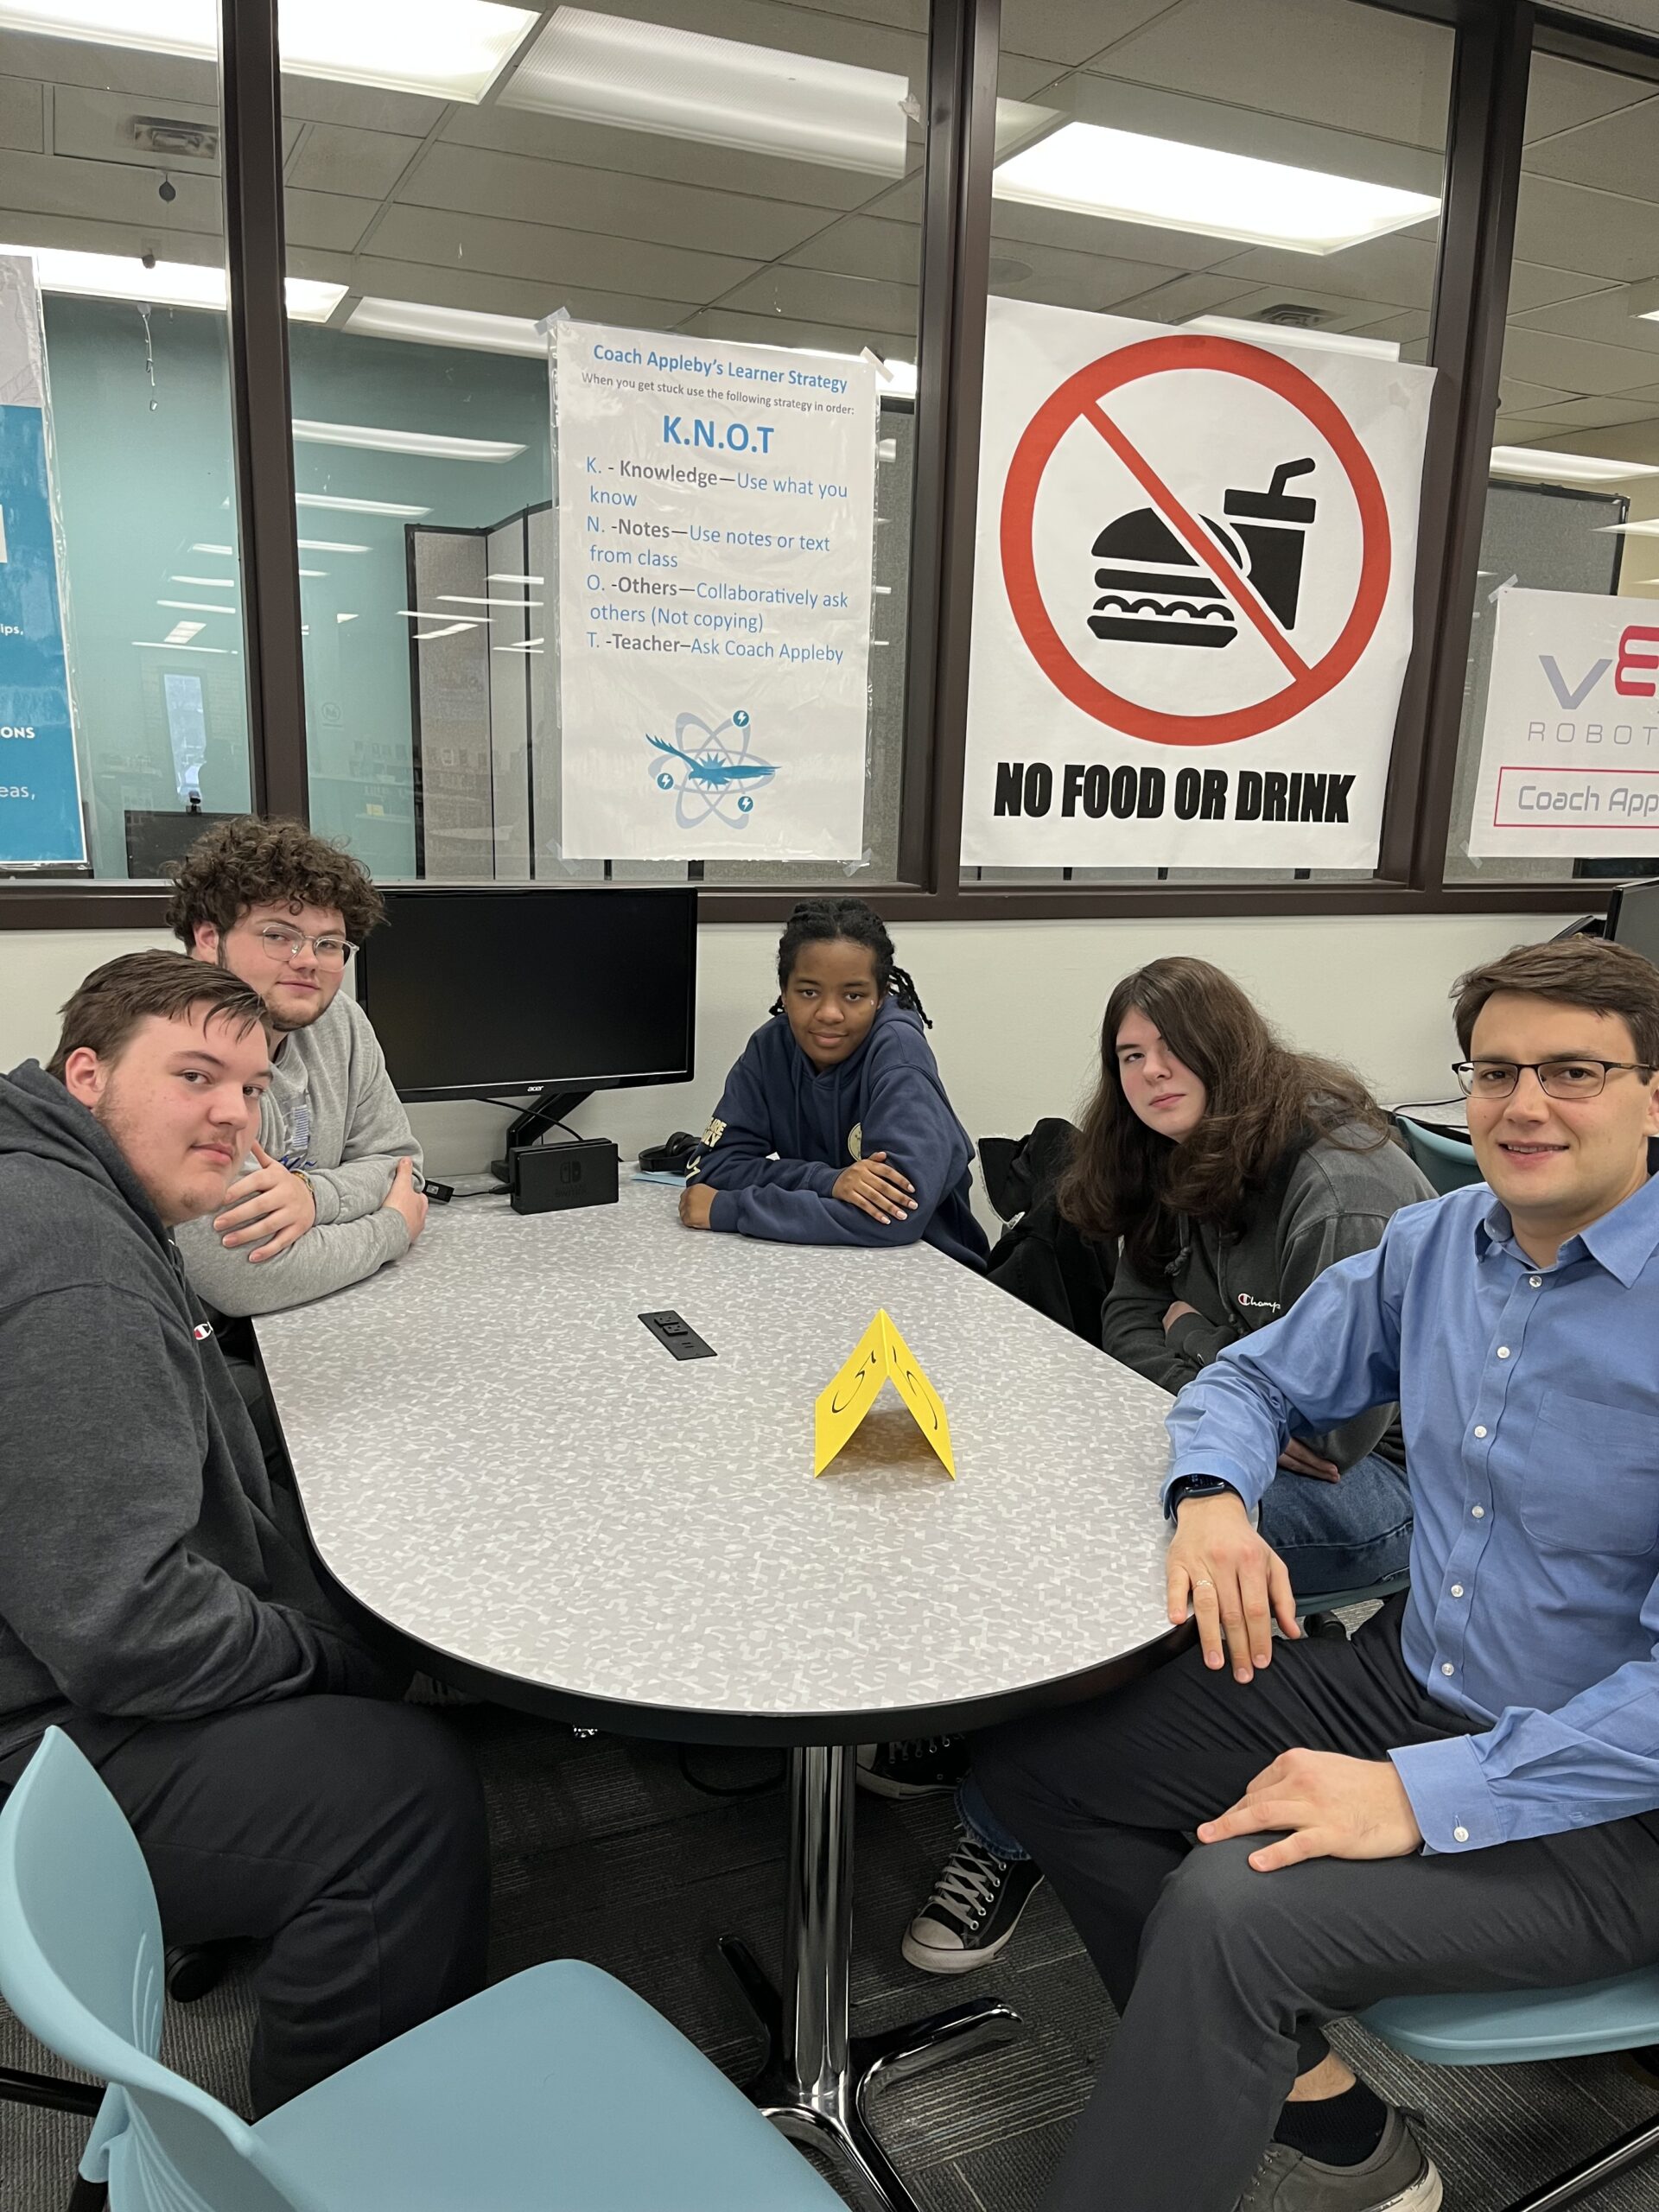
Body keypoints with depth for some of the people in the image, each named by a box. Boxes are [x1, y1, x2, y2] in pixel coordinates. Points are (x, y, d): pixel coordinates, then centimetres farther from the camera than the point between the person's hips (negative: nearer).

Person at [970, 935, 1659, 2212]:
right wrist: (1213, 1497, -10)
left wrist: (1424, 1797, -28)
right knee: (1031, 1749, 0)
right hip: (1409, 1680, 7)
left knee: (1229, 1905, -31)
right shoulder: (1435, 1245, 1)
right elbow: (1257, 1379, 12)